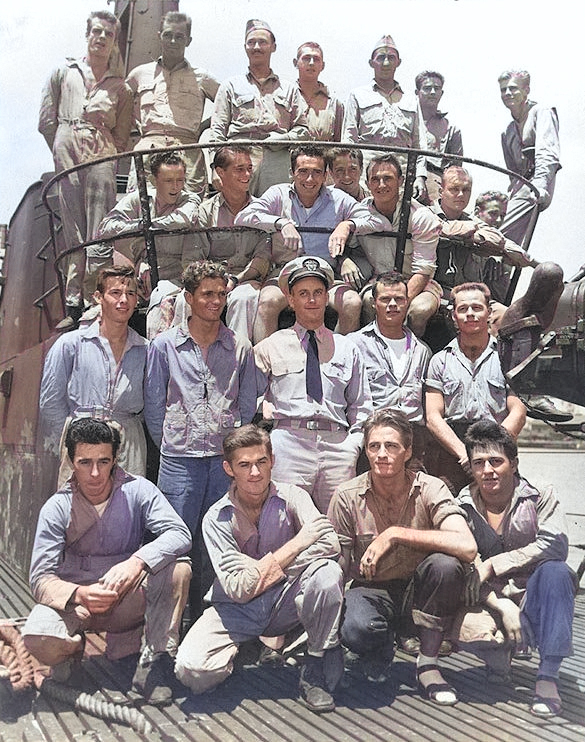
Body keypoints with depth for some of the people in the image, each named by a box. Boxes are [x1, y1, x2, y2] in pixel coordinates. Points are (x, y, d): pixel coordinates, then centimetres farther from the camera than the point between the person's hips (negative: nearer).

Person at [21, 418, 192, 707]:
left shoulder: (137, 491, -9)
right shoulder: (57, 508, -9)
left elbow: (179, 533, -22)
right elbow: (40, 578, -14)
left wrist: (137, 562, -41)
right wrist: (79, 594, -36)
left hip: (130, 598, 0)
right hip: (76, 599, 0)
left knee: (178, 569, -28)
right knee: (38, 638, -31)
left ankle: (158, 660, -15)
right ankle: (74, 646, 6)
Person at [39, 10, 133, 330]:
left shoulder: (120, 86, 15)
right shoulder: (64, 73, 15)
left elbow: (122, 135, 14)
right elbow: (46, 121, 13)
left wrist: (109, 156, 2)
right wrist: (64, 151, 9)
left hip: (102, 157, -1)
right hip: (67, 156, 1)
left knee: (99, 237, -10)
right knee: (73, 233, -1)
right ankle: (74, 307, 0)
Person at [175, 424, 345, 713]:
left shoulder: (291, 497, -6)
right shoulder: (217, 518, -8)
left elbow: (329, 542, -24)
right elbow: (238, 588, -17)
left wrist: (275, 565, -22)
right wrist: (292, 549, -15)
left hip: (284, 603, 1)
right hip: (238, 611, 0)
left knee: (328, 573, -31)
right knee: (191, 668, -27)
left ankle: (316, 674, -12)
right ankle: (241, 652, 10)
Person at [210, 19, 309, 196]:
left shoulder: (289, 89, 22)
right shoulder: (230, 86, 19)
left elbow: (303, 130, 16)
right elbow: (217, 130, 9)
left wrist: (283, 139, -5)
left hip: (277, 164, 1)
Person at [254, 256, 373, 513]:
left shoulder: (348, 350, 19)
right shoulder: (270, 347, 13)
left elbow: (361, 406, 19)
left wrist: (354, 443, 6)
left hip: (338, 443, 2)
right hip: (288, 441, -2)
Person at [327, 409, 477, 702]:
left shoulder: (430, 489, -12)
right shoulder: (347, 497, -9)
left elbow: (467, 547, -30)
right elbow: (337, 568, -2)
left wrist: (395, 534, -29)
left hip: (417, 591, 1)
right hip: (371, 591, 0)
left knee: (445, 565, -32)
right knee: (355, 629, -34)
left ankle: (427, 666, -10)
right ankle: (382, 648, 6)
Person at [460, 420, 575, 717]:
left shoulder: (540, 497, -3)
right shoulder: (462, 508, -1)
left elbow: (555, 545, -21)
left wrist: (494, 565, -21)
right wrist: (503, 607, -24)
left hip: (533, 598, -1)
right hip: (489, 602, 1)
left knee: (555, 571, -33)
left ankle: (547, 677, -29)